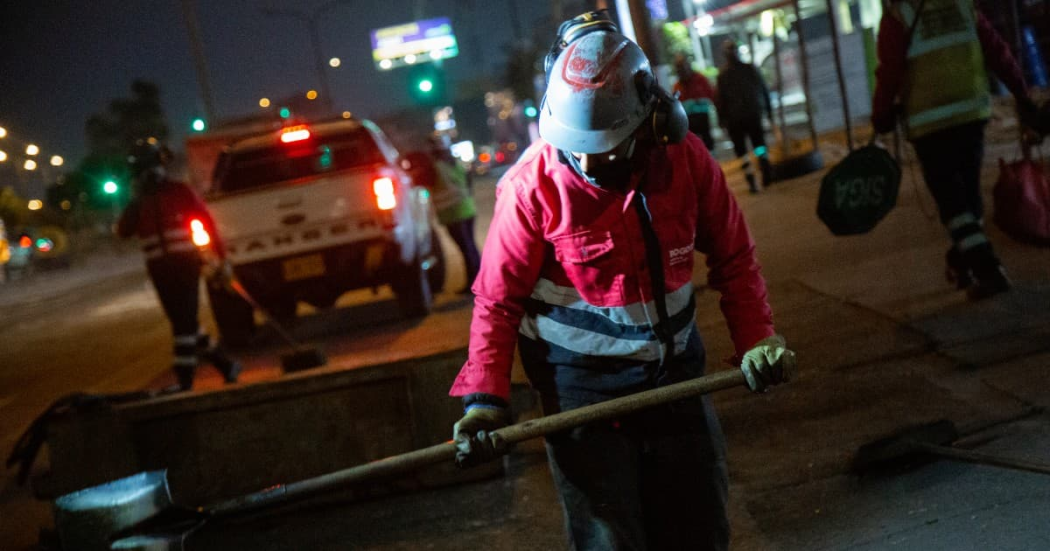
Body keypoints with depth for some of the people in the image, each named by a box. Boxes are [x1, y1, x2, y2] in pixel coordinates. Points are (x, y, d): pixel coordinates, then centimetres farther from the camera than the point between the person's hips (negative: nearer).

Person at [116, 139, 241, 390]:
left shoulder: (180, 192, 0)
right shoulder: (139, 201, 13)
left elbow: (207, 222, -2)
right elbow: (124, 231, 0)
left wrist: (222, 257, -5)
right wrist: (135, 203, -13)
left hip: (185, 263, -5)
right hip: (159, 269, 6)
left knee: (184, 321, -10)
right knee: (183, 323, 9)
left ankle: (184, 379, -9)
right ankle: (225, 365, 20)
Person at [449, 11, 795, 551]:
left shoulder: (684, 159, -9)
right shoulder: (534, 186, -19)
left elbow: (733, 258, 5)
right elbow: (497, 301, -11)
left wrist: (756, 338, -7)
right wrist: (484, 398, -19)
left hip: (677, 378, 4)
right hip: (582, 392, -3)